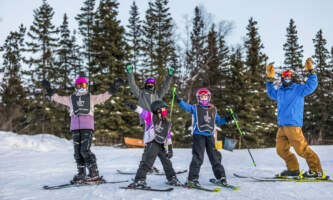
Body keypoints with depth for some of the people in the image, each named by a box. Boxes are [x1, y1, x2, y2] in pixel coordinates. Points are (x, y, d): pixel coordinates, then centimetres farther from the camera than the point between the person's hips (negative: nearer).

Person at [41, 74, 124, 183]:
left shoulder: (91, 98, 14)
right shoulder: (70, 99, 19)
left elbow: (104, 96, 10)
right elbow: (58, 98, 19)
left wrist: (114, 88, 3)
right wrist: (49, 90, 13)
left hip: (87, 127, -3)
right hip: (75, 128, 3)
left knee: (85, 150, -13)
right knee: (78, 152, 3)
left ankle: (94, 174, -6)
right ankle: (81, 175, 12)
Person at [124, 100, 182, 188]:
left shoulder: (167, 123, 13)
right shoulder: (150, 117, -3)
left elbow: (168, 136, 19)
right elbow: (141, 111, -16)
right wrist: (134, 107, -34)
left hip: (161, 145, 6)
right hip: (152, 143, -6)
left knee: (167, 162, 15)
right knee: (147, 161, -14)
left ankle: (172, 179, 32)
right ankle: (139, 180, -12)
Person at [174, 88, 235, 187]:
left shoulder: (213, 110, 18)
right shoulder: (195, 108, 7)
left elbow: (218, 120, 26)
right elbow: (185, 106, -7)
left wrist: (226, 119, 11)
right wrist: (178, 100, -23)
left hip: (210, 135, 4)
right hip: (198, 135, -3)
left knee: (215, 156, 6)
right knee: (198, 157, -9)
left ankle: (220, 177, 17)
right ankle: (192, 178, -4)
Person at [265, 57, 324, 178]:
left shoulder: (299, 89, 4)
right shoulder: (280, 91, 21)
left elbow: (311, 85, -9)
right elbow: (271, 94, 41)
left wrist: (310, 71, -15)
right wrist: (270, 79, 35)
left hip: (293, 125, -7)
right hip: (281, 126, 7)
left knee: (302, 149, -11)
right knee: (281, 150, 4)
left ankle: (316, 170, -2)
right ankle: (293, 169, 16)